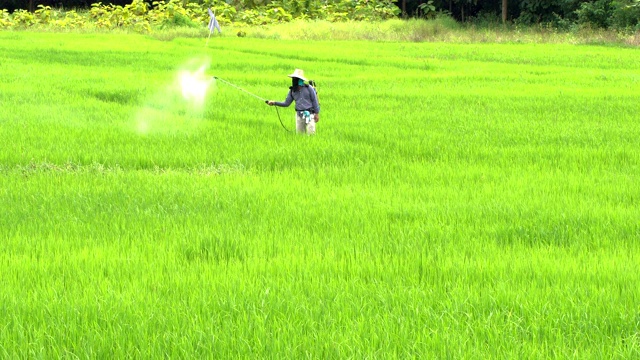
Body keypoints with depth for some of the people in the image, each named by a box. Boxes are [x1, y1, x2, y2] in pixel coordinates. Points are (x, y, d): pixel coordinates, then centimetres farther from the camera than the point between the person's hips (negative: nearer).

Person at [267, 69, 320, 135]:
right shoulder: (292, 90, 9)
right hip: (299, 115, 4)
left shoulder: (308, 88, -3)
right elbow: (286, 103, 11)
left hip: (309, 114, -4)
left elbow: (314, 101, -1)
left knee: (310, 134, -10)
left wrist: (317, 113, -5)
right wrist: (274, 103, 1)